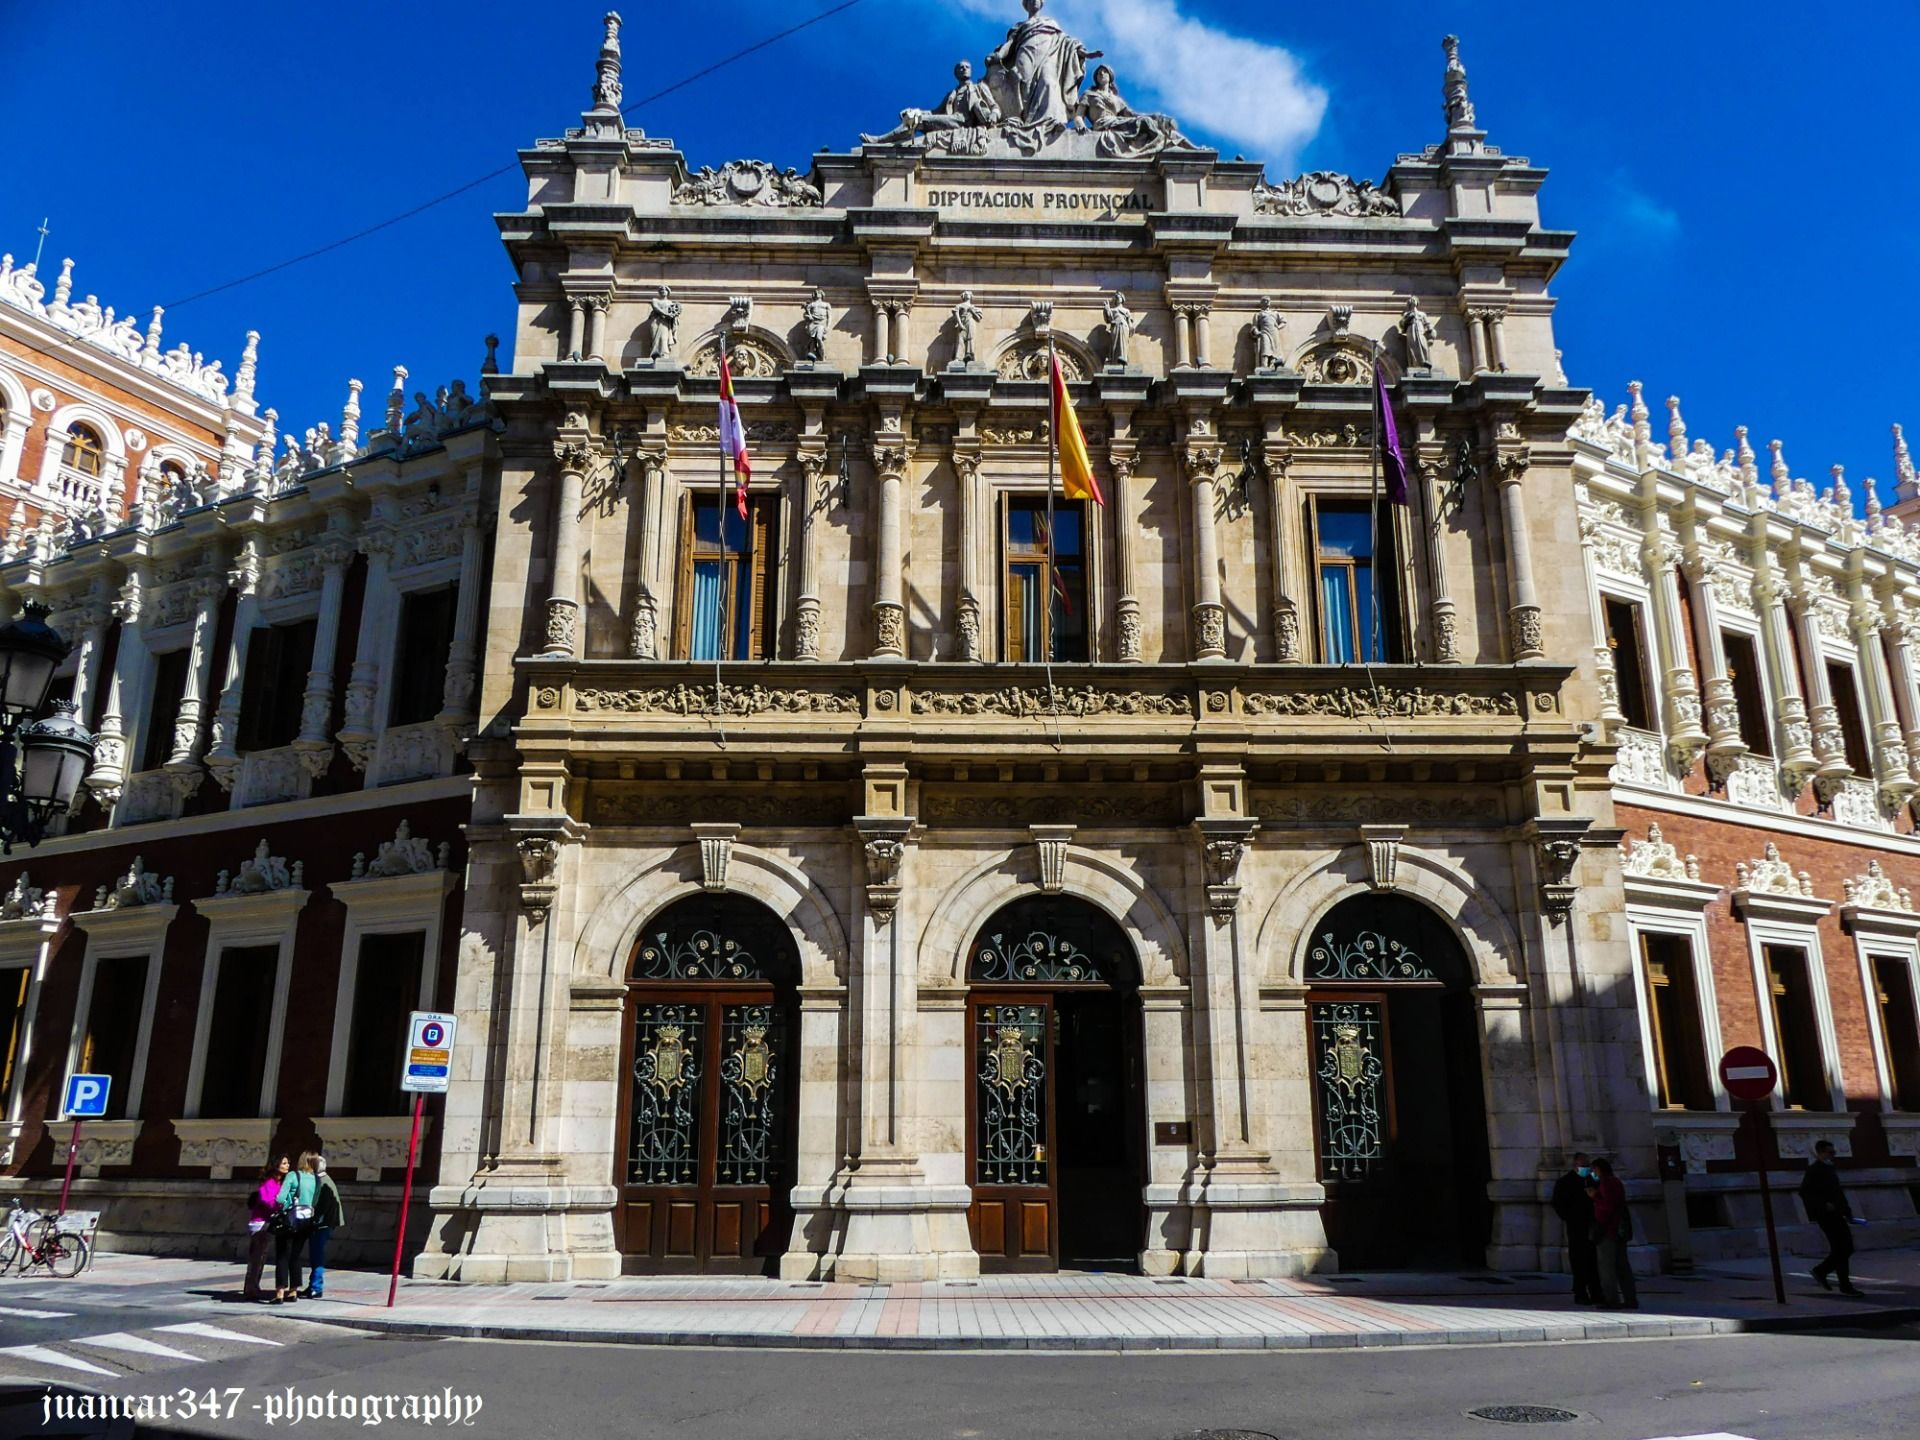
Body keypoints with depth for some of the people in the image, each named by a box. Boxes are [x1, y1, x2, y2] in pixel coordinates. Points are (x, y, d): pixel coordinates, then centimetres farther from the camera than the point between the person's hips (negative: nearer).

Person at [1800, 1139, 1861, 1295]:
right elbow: (1804, 1192, -18)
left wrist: (1847, 1211, 15)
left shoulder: (1830, 1169, 16)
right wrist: (1823, 1204, -23)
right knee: (1840, 1250, -6)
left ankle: (1821, 1271, 20)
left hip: (1835, 1215, 9)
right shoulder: (1814, 1170, -10)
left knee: (1847, 1248, 8)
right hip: (1825, 1216, -9)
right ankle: (1845, 1286, 2)